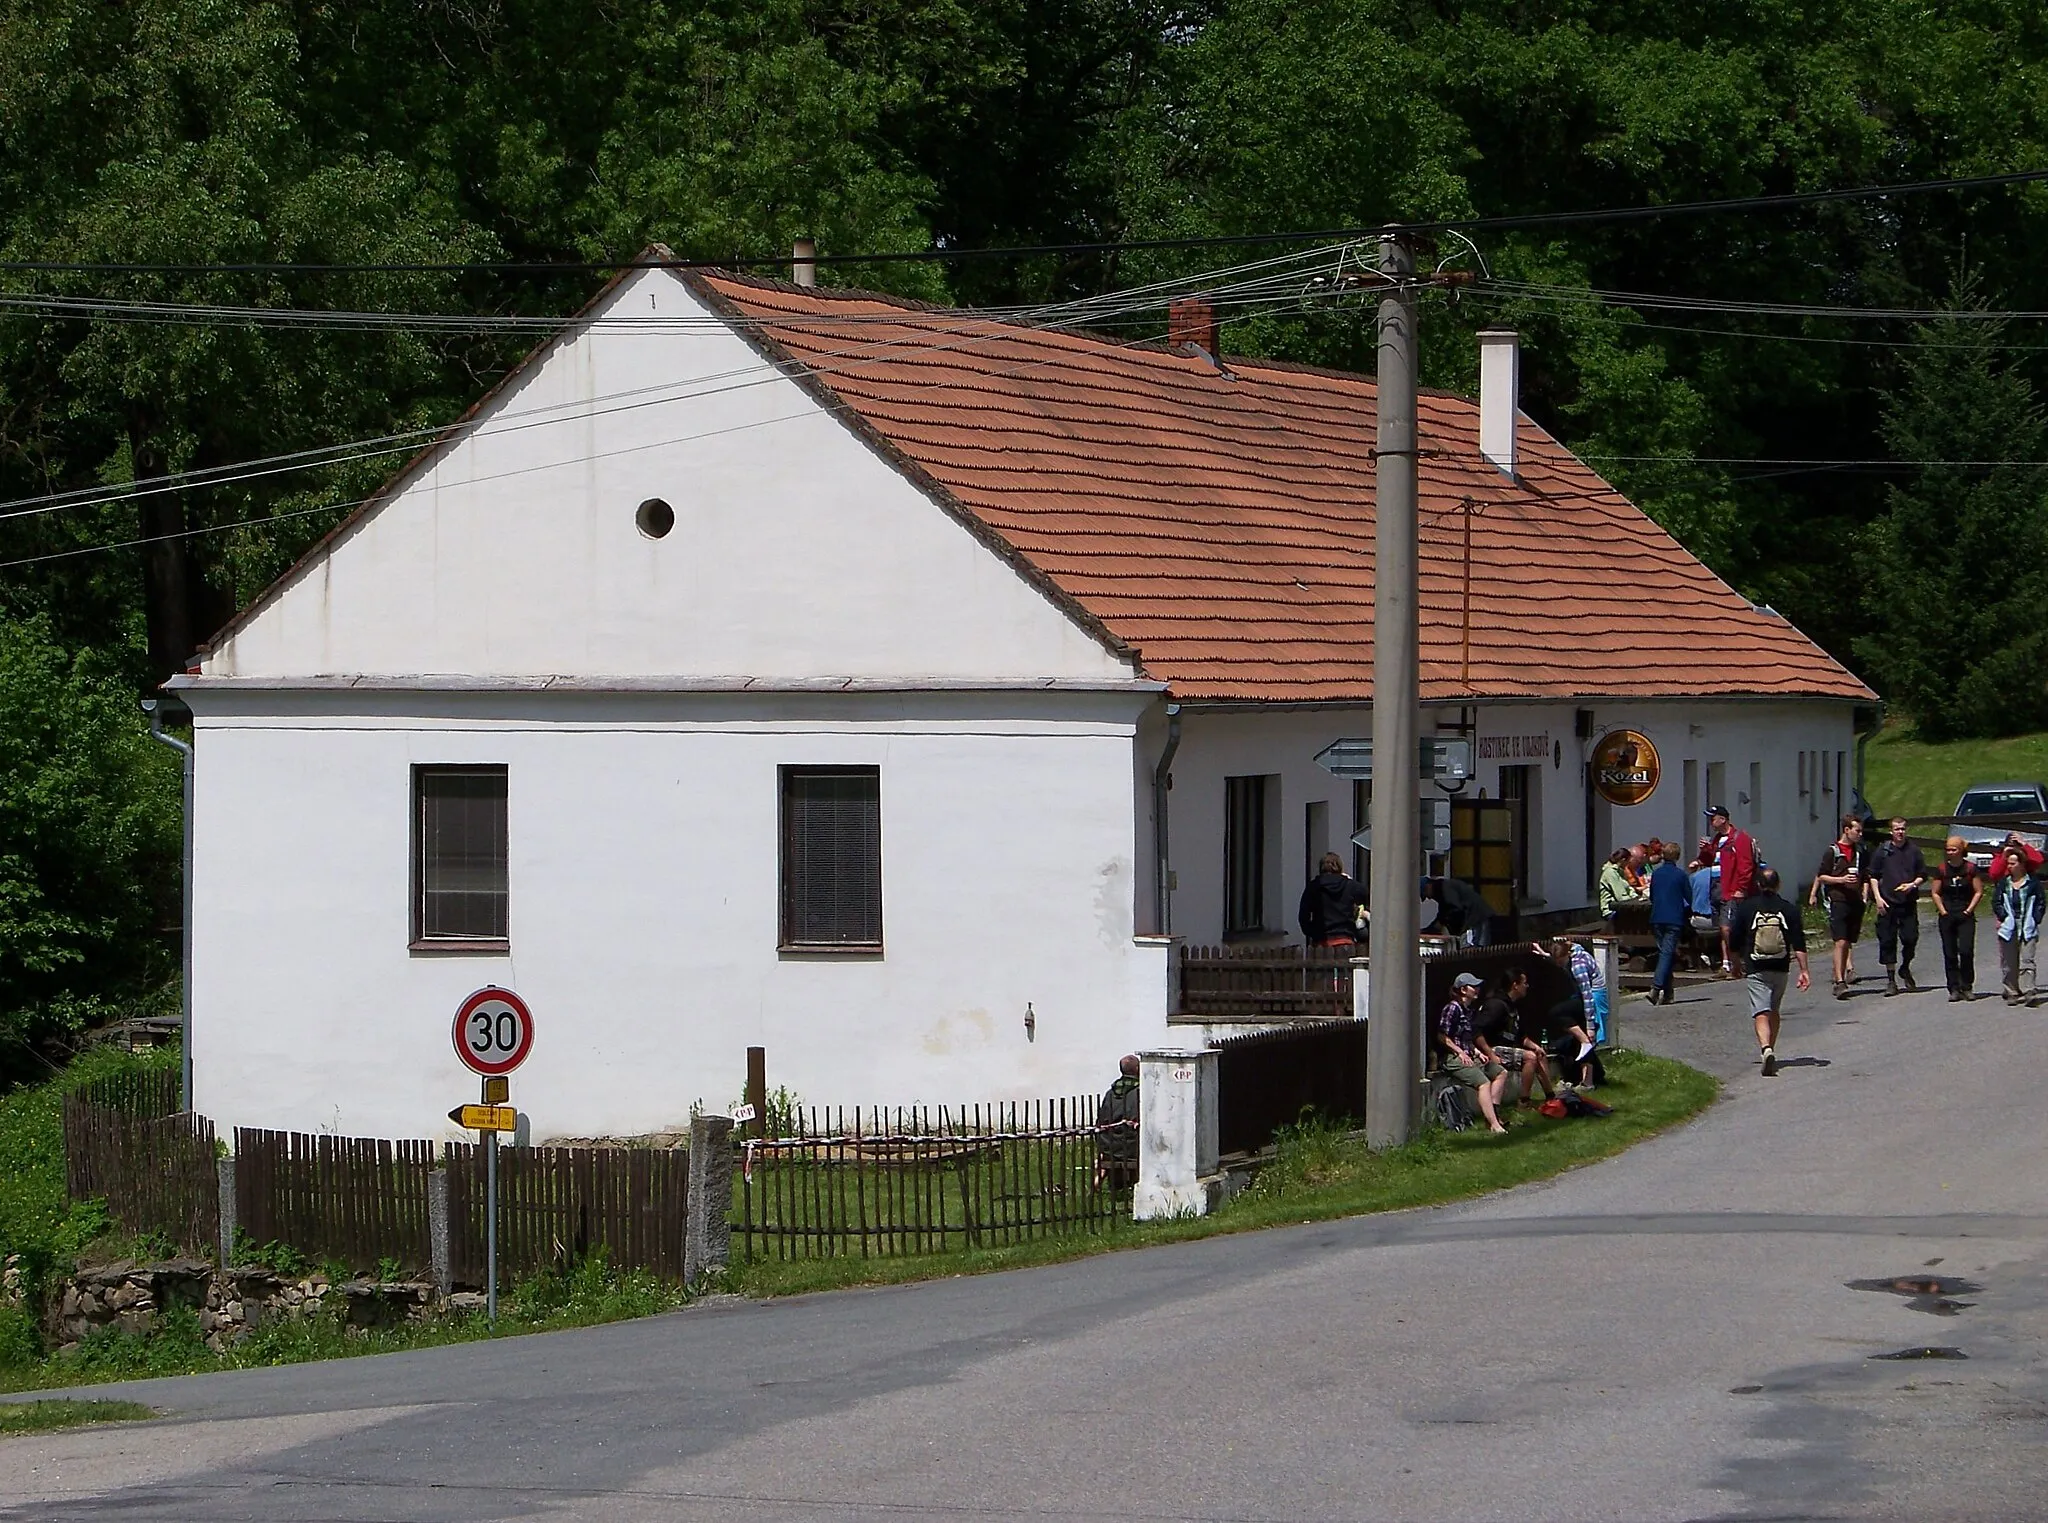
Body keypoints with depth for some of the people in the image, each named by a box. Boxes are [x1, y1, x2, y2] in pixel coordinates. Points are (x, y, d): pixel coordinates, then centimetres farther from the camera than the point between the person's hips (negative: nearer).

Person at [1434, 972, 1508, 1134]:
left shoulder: (1468, 1010, 18)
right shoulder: (1452, 1008, -11)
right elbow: (1442, 1037, -15)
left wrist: (1477, 1053, 9)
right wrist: (1460, 1053, -18)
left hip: (1468, 1056, 10)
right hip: (1452, 1058, -10)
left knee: (1501, 1072, 11)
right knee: (1483, 1082, -26)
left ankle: (1493, 1113, 1)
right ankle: (1494, 1124, -34)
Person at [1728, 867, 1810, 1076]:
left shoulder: (1746, 908, -1)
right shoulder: (1788, 909, 2)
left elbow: (1734, 942, 4)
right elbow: (1799, 944, -4)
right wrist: (1804, 970, -2)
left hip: (1755, 969, -2)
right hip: (1780, 969, 2)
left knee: (1761, 1013, -9)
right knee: (1774, 1011, 20)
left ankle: (1766, 1048, -31)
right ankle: (1770, 1050, 26)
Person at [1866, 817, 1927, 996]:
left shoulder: (1914, 851, 7)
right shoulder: (1882, 851, 4)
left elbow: (1923, 875, 12)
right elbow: (1873, 876, 6)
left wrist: (1912, 885, -7)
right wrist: (1877, 897, -3)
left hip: (1908, 902, 1)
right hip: (1887, 903, -1)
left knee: (1911, 938, -5)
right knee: (1887, 940, 0)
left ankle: (1905, 969, 22)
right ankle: (1891, 979, 8)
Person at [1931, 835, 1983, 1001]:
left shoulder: (1971, 868, -1)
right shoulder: (1941, 869, 4)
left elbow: (1978, 892, 1)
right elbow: (1936, 893, 9)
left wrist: (1968, 910, -6)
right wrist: (1942, 911, -1)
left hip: (1965, 916, -2)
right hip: (1946, 917, 2)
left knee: (1966, 951, -12)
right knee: (1949, 954, 2)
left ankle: (1967, 987, 0)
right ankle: (1954, 989, 7)